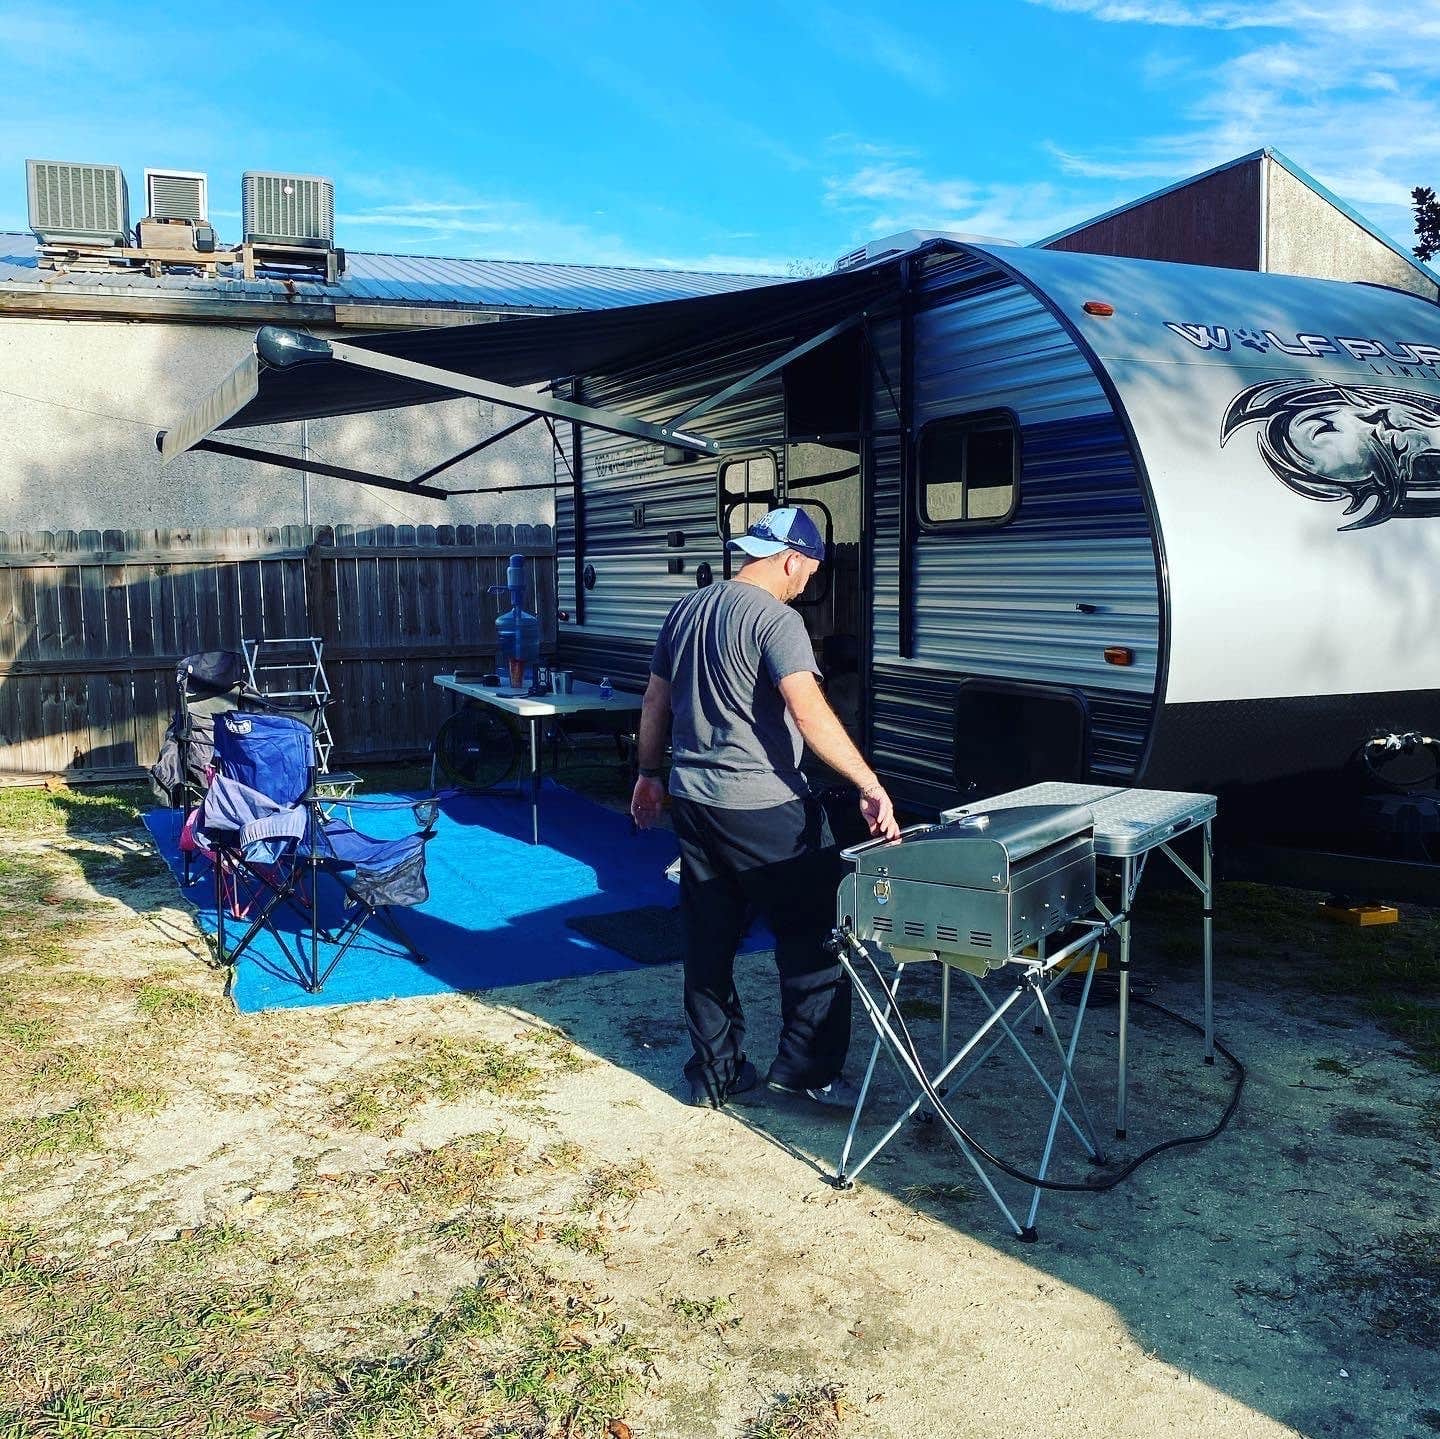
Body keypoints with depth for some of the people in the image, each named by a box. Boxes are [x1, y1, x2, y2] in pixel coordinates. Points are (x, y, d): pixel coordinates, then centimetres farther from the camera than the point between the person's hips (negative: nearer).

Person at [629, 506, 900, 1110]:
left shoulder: (687, 610, 12)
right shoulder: (776, 618, -13)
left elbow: (656, 703, 19)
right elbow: (809, 712, -24)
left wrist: (650, 774, 29)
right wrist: (870, 786, -25)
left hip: (693, 800, 8)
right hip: (763, 807, -8)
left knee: (708, 942, 13)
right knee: (813, 934, 5)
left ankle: (715, 1072, 21)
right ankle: (807, 1067, 10)